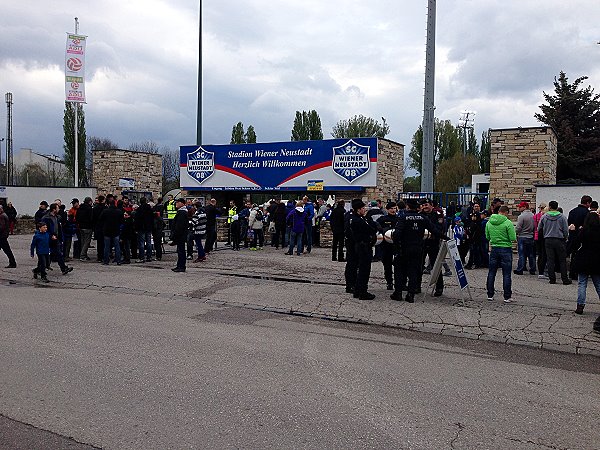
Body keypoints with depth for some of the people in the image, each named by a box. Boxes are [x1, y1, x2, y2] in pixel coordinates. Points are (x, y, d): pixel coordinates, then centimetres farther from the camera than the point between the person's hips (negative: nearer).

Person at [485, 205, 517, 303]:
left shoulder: (489, 222, 2)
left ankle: (490, 295, 14)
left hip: (494, 249, 4)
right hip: (506, 249, -4)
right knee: (506, 274, 1)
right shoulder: (508, 223, -13)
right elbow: (513, 238, -13)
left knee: (491, 273, 11)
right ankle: (507, 297, 4)